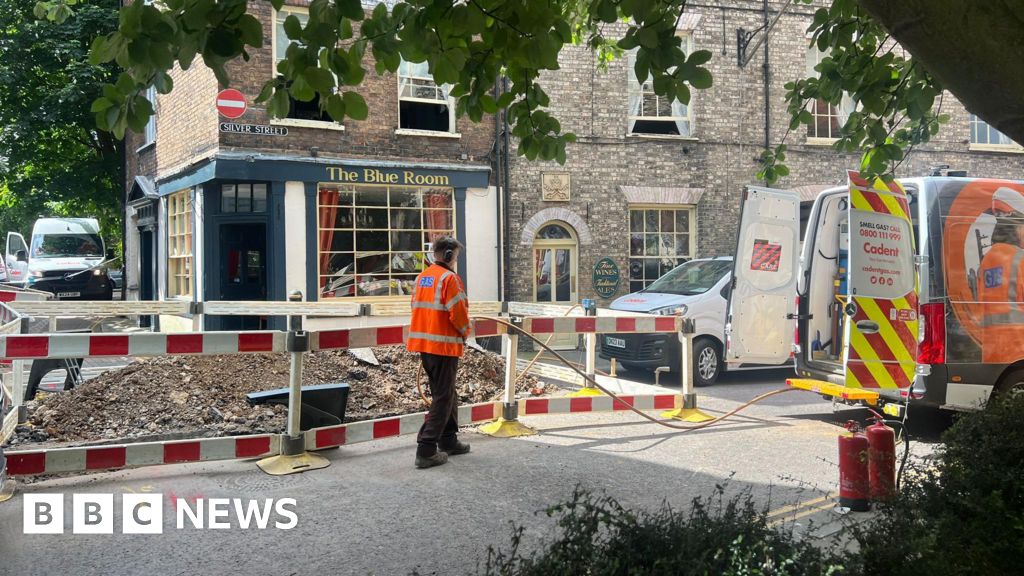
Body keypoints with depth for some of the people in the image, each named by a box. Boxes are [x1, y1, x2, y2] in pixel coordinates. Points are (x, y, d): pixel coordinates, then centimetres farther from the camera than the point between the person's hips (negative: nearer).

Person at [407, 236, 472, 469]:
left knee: (446, 393, 20)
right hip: (444, 345, -9)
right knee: (442, 398, -3)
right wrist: (465, 332, 1)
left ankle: (448, 441, 29)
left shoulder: (422, 277, 12)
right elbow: (458, 313, -18)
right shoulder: (449, 278, -14)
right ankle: (426, 450, -5)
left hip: (423, 343, 9)